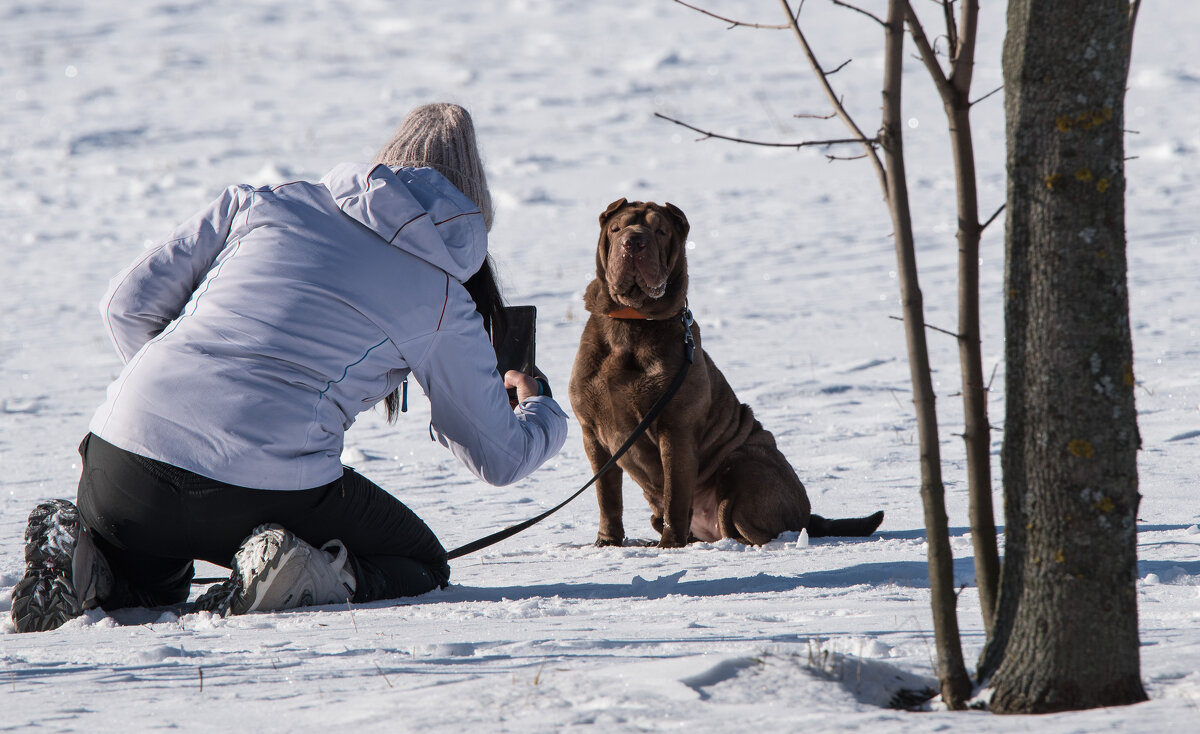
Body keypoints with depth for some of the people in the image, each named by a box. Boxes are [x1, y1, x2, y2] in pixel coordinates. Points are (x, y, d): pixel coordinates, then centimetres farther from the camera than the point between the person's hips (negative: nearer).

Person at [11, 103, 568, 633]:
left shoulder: (262, 204, 17)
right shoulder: (445, 305, 11)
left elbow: (128, 304, 16)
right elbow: (501, 457, 23)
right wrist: (539, 407, 47)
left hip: (124, 464, 4)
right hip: (270, 490, -4)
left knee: (148, 580, 36)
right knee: (421, 565, 21)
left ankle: (81, 561, 0)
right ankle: (304, 577, -11)